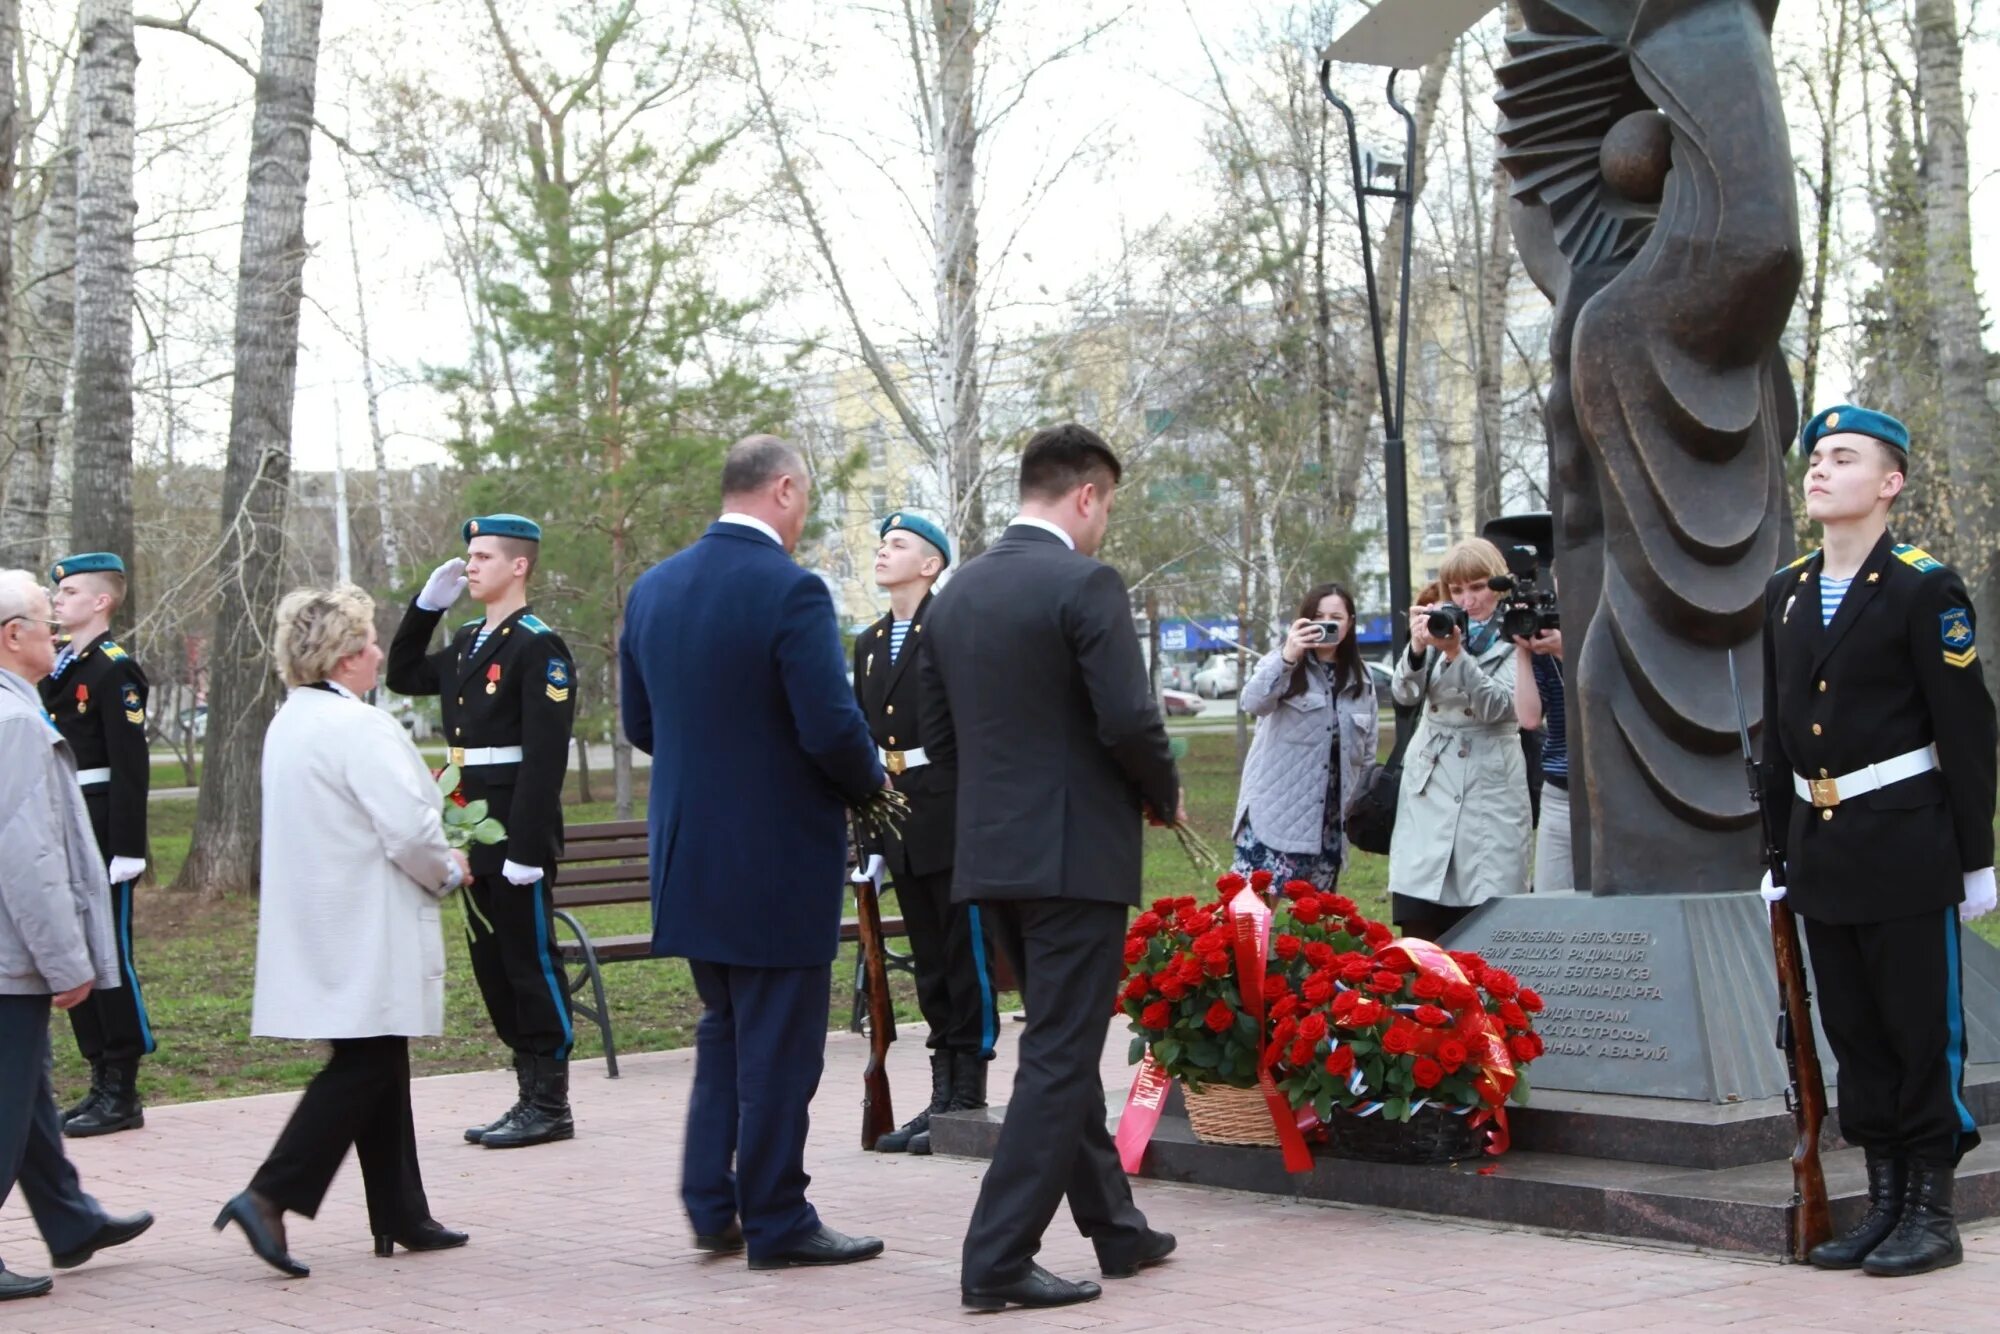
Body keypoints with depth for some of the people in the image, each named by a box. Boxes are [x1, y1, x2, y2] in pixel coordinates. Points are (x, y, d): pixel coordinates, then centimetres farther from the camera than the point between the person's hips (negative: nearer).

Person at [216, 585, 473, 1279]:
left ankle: (400, 1216, 20)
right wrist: (450, 871, -1)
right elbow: (410, 829, -22)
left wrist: (432, 863, 19)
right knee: (364, 1068, -4)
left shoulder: (288, 723, 11)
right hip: (367, 934, -10)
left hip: (317, 927, 10)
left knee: (376, 1067, 14)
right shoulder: (361, 728, -18)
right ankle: (269, 1197, -10)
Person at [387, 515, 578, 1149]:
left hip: (518, 832, -9)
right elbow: (403, 676, 28)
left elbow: (545, 756, -18)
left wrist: (527, 848, -22)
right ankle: (530, 1095, 21)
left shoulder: (539, 646, -12)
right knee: (492, 966, 12)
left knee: (532, 963, -2)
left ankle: (551, 1106, 7)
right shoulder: (466, 642, 15)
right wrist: (426, 604, 15)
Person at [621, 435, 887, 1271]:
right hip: (778, 857, -7)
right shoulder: (789, 591, -17)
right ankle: (776, 1223, 13)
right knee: (778, 1044, 4)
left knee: (724, 1030, 20)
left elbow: (640, 723, 11)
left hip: (688, 851, 7)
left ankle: (711, 1207, 21)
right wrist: (871, 784, -1)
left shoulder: (652, 590, 5)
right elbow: (832, 727, -21)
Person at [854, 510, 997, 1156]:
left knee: (967, 955, -2)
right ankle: (943, 1095, 17)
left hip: (951, 814, -7)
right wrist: (868, 839, 14)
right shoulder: (870, 643, 16)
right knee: (930, 963, 11)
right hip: (900, 823, 7)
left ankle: (969, 1100, 3)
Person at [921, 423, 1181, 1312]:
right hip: (1077, 854, -8)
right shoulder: (1086, 584, -13)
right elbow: (1128, 721, -19)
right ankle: (998, 1260, -3)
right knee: (1058, 1057, -2)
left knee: (1062, 1046, 18)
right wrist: (1164, 795, 0)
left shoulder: (956, 593, 10)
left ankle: (1115, 1228, 29)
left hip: (990, 854, 8)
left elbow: (938, 734, 12)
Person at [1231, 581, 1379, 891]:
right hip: (1275, 814, -5)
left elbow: (1367, 752, 19)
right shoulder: (1281, 664, -1)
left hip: (1328, 822, 5)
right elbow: (1252, 703, -22)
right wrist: (1287, 657, -34)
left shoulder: (1361, 682, 13)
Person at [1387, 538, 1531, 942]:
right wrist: (1417, 648, -18)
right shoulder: (1442, 625, 11)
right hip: (1429, 785, 3)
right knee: (1417, 926, -3)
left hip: (1489, 787, -3)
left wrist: (1455, 653, -23)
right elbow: (1405, 694, 1)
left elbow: (1498, 706, -12)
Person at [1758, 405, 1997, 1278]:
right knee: (1854, 1032, 11)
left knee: (1923, 1031, 1)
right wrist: (1778, 848, 14)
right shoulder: (1784, 592, 10)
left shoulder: (1925, 587, -7)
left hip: (1905, 846, -6)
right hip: (1820, 847, 6)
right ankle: (1886, 1202, 20)